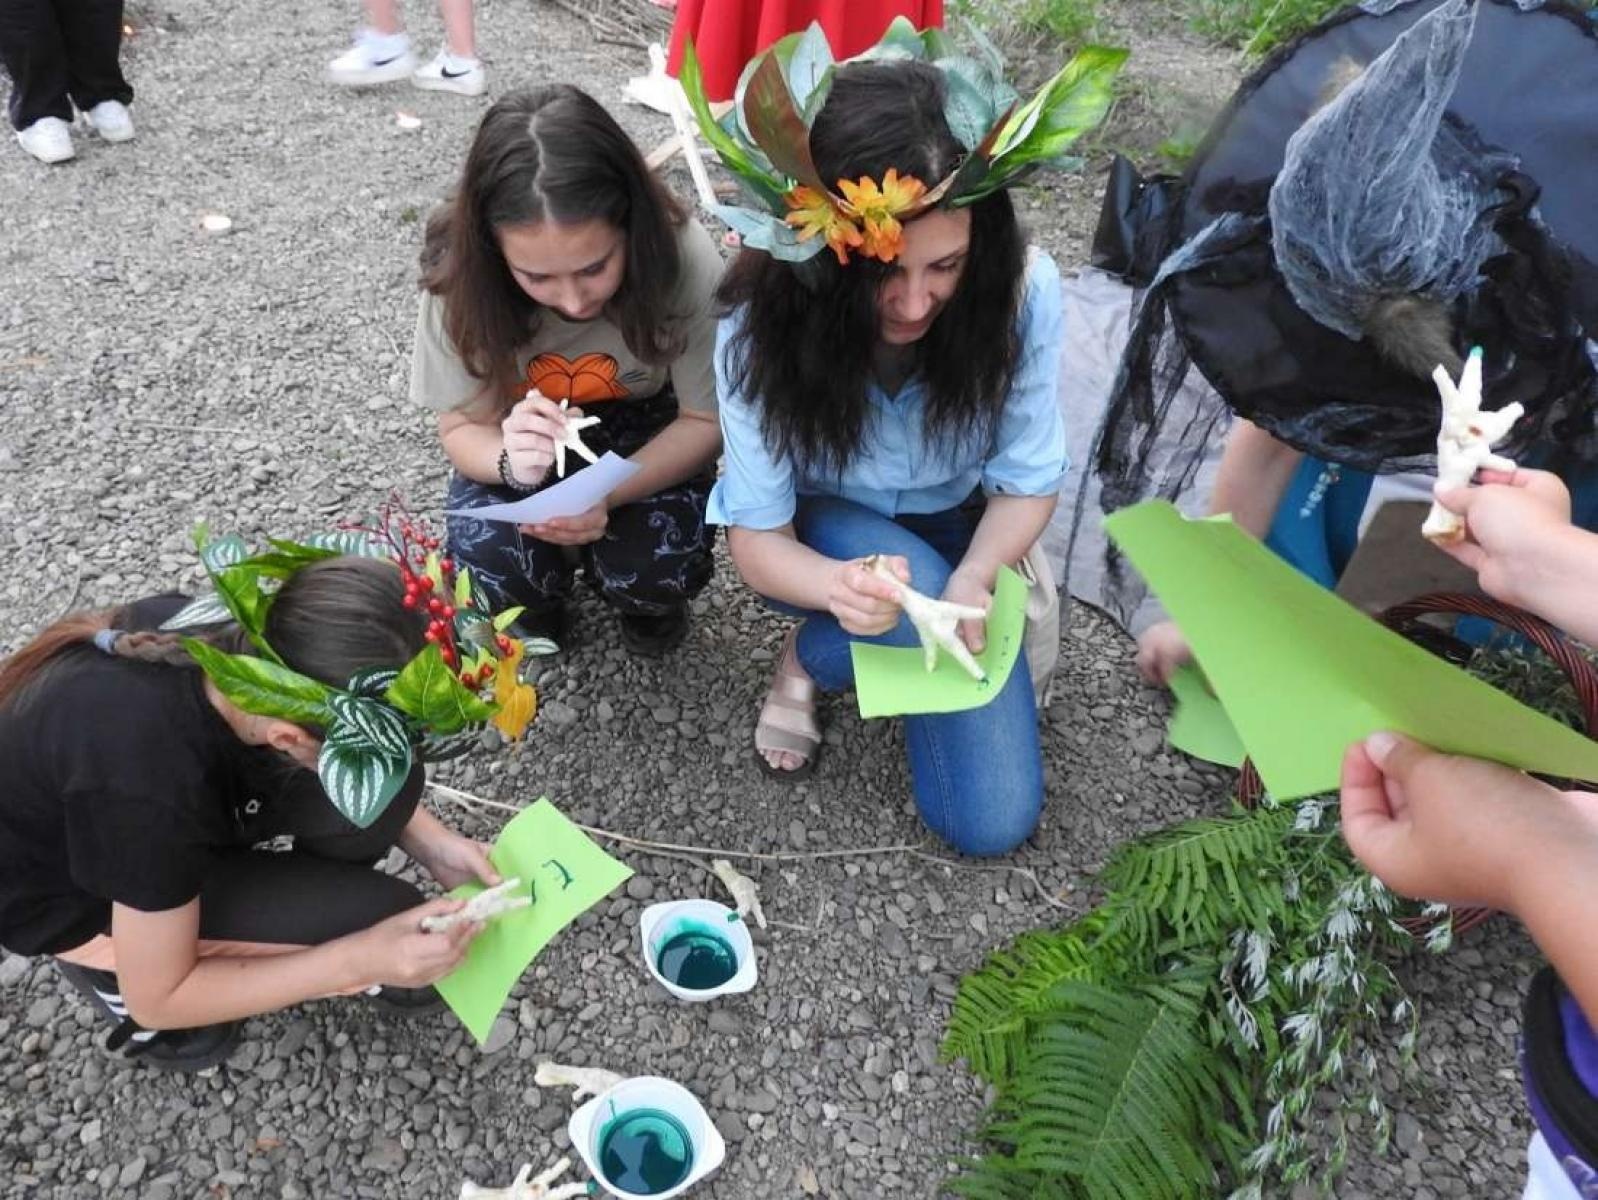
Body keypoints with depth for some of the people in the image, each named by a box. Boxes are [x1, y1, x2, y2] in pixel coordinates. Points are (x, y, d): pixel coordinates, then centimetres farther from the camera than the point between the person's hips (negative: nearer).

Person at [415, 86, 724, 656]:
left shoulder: (684, 259, -31)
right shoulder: (461, 274, -27)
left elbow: (706, 419, -18)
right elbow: (461, 427, -14)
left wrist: (607, 495, -35)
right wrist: (511, 461, -39)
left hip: (647, 432, -1)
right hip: (519, 436, 1)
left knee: (656, 572, -26)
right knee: (493, 564, -25)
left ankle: (644, 601, 11)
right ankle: (539, 593, 12)